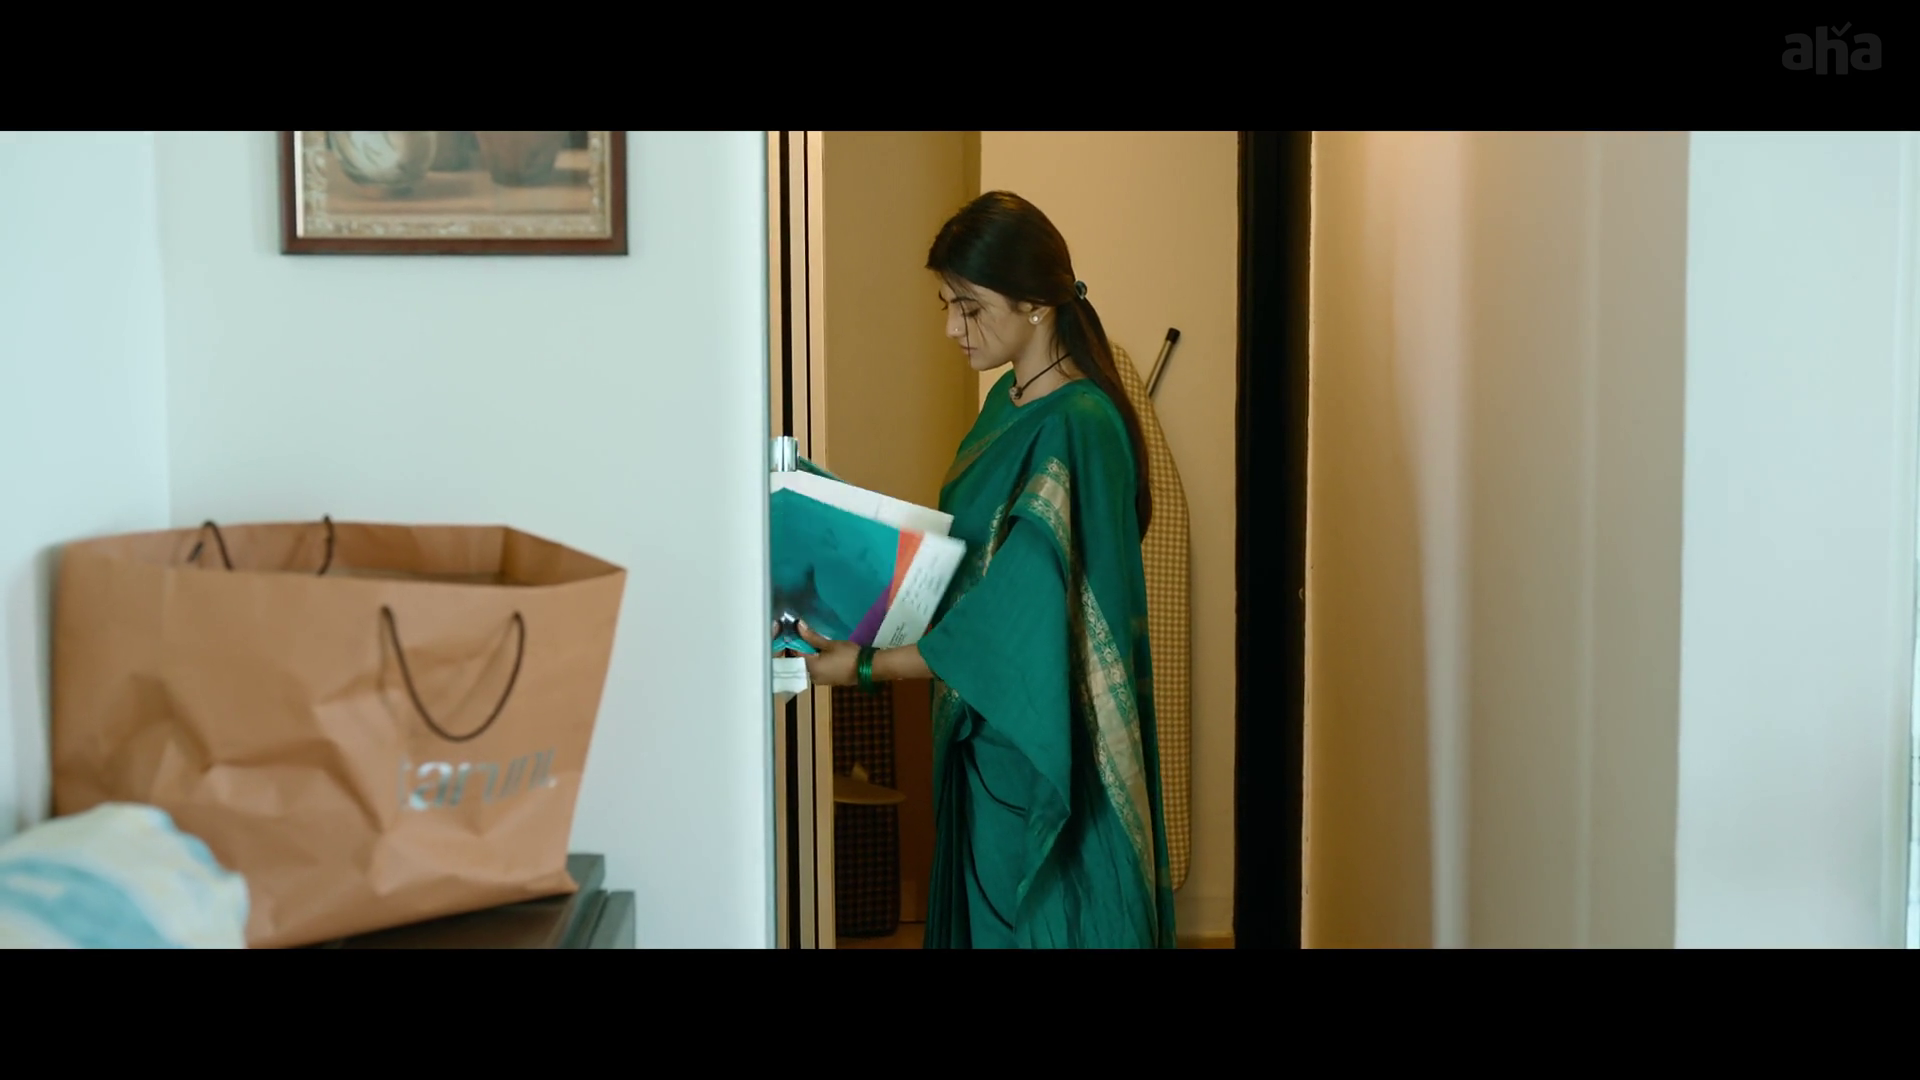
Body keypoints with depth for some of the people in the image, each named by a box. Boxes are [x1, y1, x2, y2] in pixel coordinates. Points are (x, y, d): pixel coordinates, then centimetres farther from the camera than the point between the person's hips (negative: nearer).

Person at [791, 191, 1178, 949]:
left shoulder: (1075, 431, -22)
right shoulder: (1011, 402, 7)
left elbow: (1022, 622, -25)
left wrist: (866, 666, -22)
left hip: (1047, 745, -9)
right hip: (988, 728, 9)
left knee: (1041, 921, 4)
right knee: (985, 913, 17)